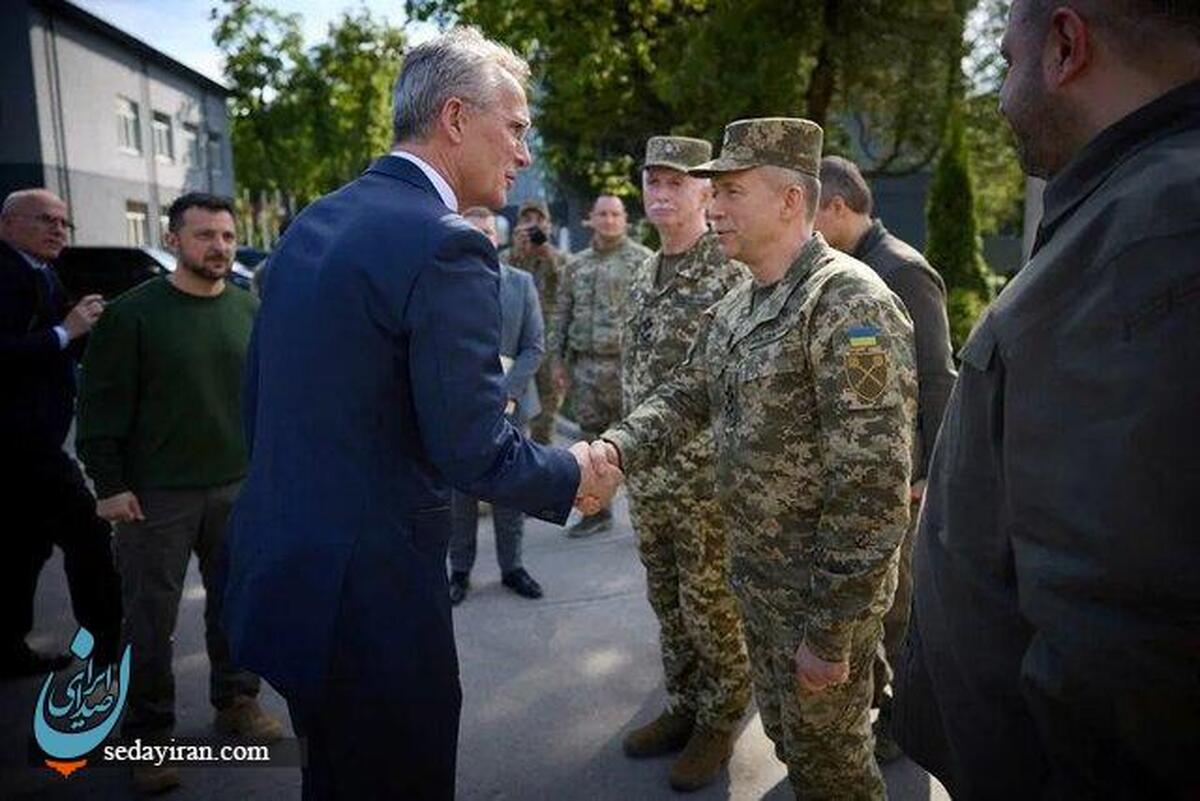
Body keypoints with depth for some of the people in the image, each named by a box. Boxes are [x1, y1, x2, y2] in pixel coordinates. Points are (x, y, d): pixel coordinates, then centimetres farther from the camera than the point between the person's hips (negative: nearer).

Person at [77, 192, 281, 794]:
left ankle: (237, 700, 32)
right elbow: (102, 405, -6)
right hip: (156, 494, -3)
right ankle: (148, 733, 21)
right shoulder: (133, 313, -7)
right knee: (151, 619, 5)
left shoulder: (250, 310, 5)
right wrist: (110, 485, -9)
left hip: (239, 488, 4)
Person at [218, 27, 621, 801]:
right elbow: (475, 449, -21)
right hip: (366, 592, -8)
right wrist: (574, 475, -2)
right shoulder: (446, 245, -20)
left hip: (279, 568, 9)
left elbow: (261, 395, 12)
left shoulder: (313, 222, 7)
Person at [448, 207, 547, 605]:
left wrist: (509, 394, -9)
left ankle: (512, 566, 23)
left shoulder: (521, 283, 6)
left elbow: (534, 346, 3)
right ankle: (460, 570, 19)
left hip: (508, 402, 2)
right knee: (459, 490, 5)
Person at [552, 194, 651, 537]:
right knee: (591, 438, 11)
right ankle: (597, 511, 23)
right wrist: (558, 358, 12)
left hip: (626, 362, -5)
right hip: (585, 364, 5)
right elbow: (562, 314, 16)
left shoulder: (642, 260, -1)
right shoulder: (576, 265, 14)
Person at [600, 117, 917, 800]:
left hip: (823, 589, -7)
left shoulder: (850, 304, -22)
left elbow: (873, 486, -25)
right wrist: (615, 448, -12)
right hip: (756, 573, 8)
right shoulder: (737, 307, 7)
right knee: (788, 737, 24)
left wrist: (830, 633, -22)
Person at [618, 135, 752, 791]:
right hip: (647, 474, 7)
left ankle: (719, 721, 26)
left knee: (712, 606, 7)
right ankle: (684, 705, 35)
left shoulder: (732, 271, -12)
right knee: (667, 601, 18)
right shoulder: (644, 275, 12)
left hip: (709, 477, -7)